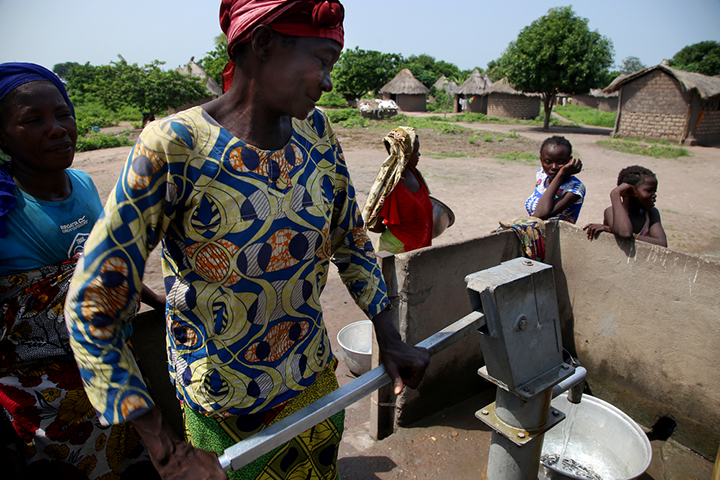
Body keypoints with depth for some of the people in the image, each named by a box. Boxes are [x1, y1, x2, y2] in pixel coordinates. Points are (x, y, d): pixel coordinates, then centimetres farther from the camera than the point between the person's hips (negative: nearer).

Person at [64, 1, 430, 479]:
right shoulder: (174, 147, -23)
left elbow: (351, 241, 4)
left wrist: (391, 340, 2)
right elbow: (91, 305, -19)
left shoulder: (316, 131, -6)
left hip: (316, 383, 5)